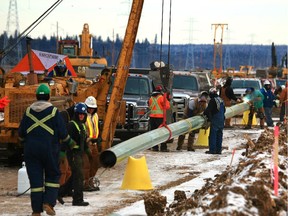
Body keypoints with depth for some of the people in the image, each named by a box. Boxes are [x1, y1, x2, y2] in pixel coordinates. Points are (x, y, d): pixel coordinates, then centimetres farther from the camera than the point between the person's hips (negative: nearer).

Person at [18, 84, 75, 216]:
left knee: (35, 179, 4)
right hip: (50, 150, -2)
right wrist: (70, 143, 13)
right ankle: (48, 203, -3)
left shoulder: (29, 111, 4)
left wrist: (25, 142, 28)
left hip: (31, 150, 2)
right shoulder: (53, 111, -5)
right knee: (53, 176, 13)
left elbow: (21, 132, 8)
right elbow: (63, 133, -5)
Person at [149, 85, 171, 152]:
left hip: (152, 117, 5)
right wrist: (166, 100, 8)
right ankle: (163, 147, -4)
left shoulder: (151, 98, 11)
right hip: (160, 117, -5)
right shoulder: (161, 98, -8)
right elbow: (167, 107, -6)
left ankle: (154, 147, 6)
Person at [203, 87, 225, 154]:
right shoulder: (221, 100, 15)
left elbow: (208, 110, -12)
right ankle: (219, 149, 11)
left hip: (215, 120, -8)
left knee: (213, 135, -5)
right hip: (222, 120, 8)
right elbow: (224, 110, 24)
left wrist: (204, 113, 5)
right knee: (219, 135, 10)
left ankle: (212, 150, -7)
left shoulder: (212, 100, -10)